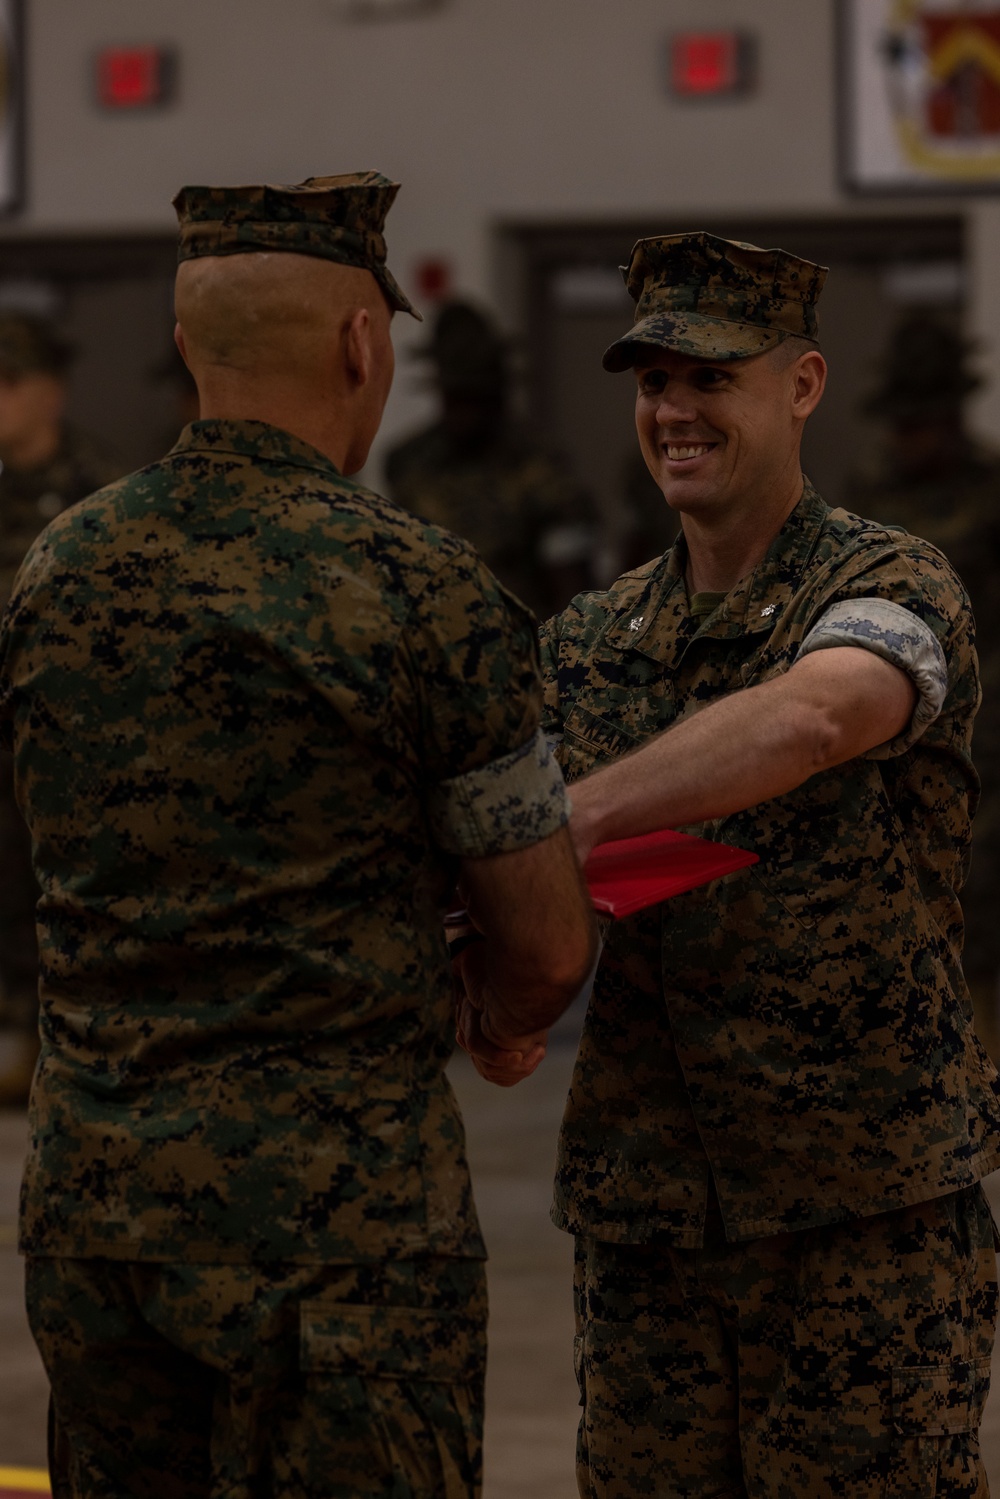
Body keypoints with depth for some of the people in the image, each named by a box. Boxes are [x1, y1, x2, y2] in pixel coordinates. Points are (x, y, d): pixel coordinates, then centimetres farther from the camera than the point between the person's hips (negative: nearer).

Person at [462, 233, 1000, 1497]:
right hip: (644, 1210, 5)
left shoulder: (891, 592, -7)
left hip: (867, 1202, -5)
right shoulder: (586, 645, 12)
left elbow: (800, 727, -30)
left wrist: (562, 829, -32)